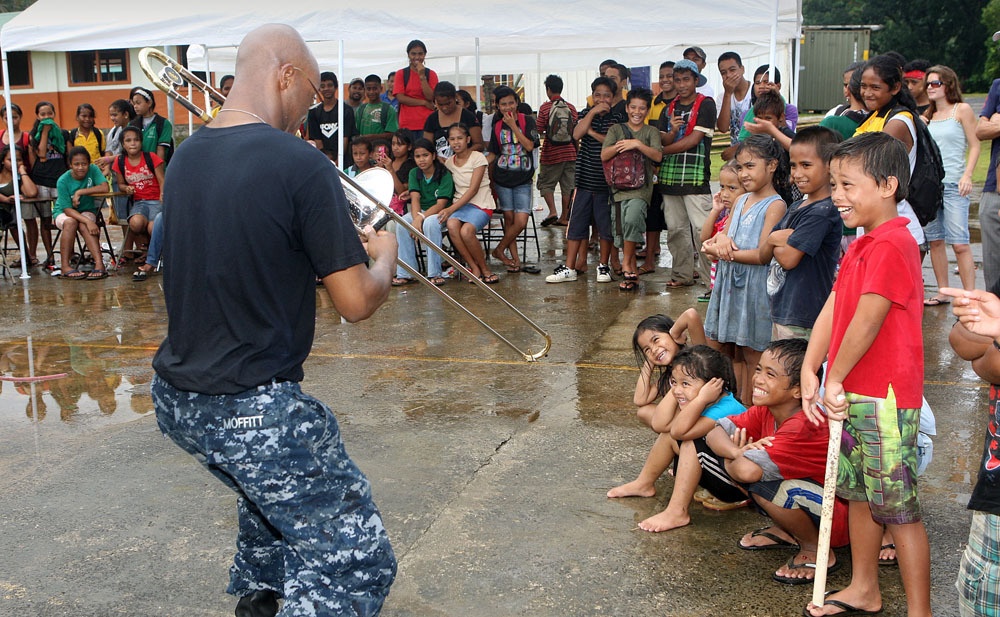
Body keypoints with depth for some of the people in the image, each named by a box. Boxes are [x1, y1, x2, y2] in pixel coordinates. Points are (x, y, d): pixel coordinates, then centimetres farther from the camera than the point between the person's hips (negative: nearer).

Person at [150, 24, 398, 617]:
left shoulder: (184, 158, 6)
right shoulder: (300, 164, -16)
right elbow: (356, 303, -15)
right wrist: (384, 255, 7)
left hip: (176, 399, 9)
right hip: (253, 411, -9)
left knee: (274, 490, 36)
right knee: (356, 565, -2)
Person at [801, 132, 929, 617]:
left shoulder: (892, 245, -18)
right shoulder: (862, 246, 14)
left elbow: (867, 321, -21)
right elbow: (832, 309, 9)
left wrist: (836, 379, -11)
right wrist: (811, 372, 0)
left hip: (885, 399, -10)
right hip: (854, 396, 10)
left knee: (899, 509, -1)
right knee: (858, 494, 20)